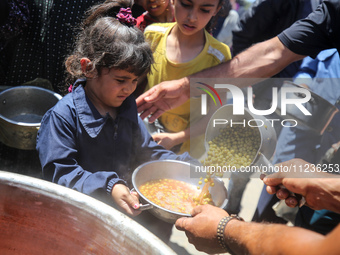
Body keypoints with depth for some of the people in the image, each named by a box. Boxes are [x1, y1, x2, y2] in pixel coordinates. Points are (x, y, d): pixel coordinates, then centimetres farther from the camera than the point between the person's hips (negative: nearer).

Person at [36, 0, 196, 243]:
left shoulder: (127, 107, 9)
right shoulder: (63, 116, -13)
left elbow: (146, 150, 15)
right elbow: (61, 173, -16)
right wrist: (108, 187, -29)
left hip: (127, 202, 6)